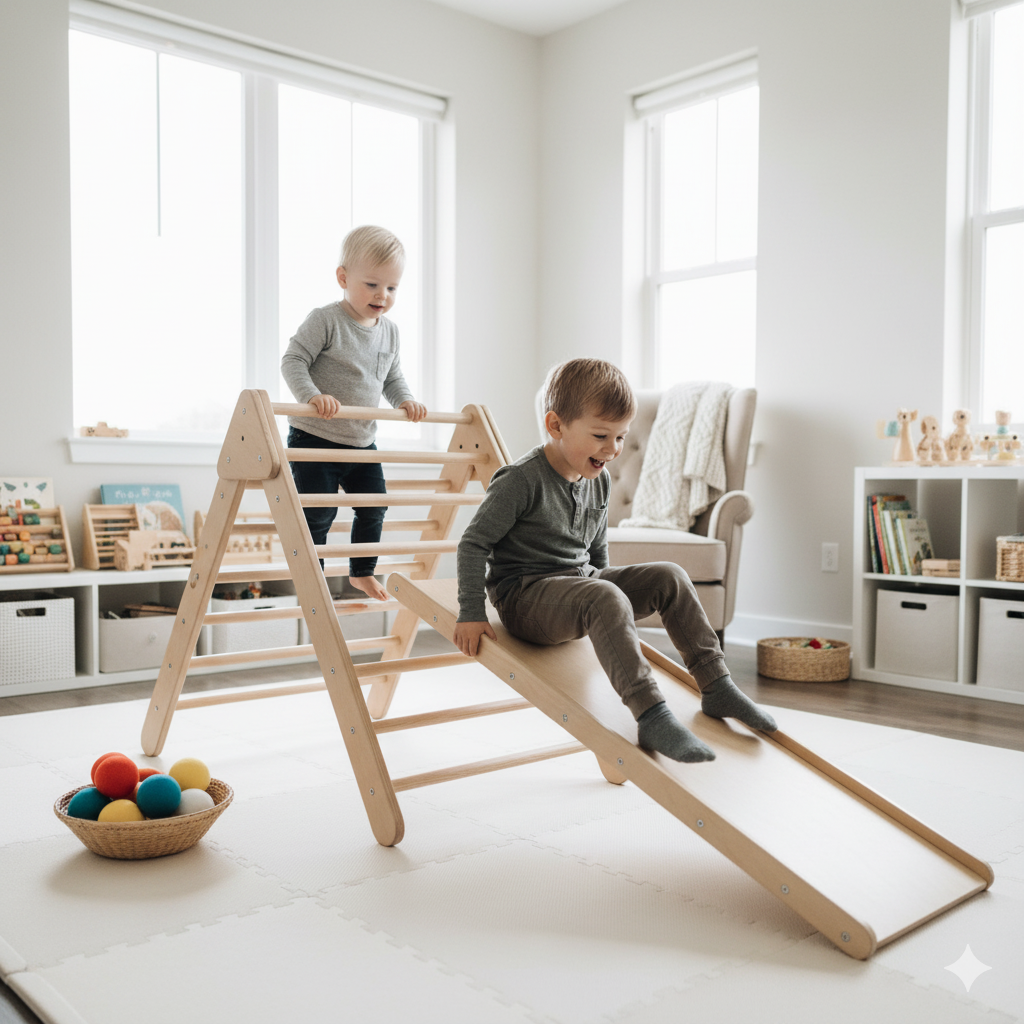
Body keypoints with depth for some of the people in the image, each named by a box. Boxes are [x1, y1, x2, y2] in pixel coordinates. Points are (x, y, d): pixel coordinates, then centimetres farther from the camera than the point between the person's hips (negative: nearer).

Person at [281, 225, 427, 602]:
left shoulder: (389, 331, 7)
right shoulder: (325, 321, -14)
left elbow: (393, 377, 18)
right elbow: (292, 361, -16)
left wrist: (405, 400, -2)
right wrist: (312, 396, -32)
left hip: (362, 443, 7)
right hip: (314, 440, -6)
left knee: (374, 507, 13)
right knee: (318, 515, -4)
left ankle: (362, 573, 34)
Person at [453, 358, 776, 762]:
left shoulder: (599, 480, 8)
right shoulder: (521, 481, -16)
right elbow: (473, 543, -14)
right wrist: (471, 614, -18)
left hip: (582, 585, 8)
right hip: (524, 596, -8)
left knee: (669, 576, -6)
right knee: (606, 598, -35)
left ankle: (716, 686, -3)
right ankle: (651, 716, -38)